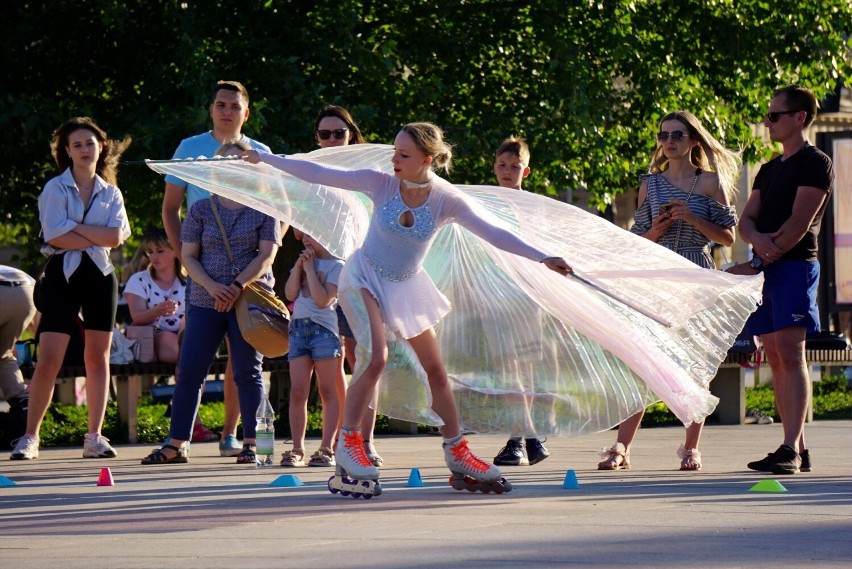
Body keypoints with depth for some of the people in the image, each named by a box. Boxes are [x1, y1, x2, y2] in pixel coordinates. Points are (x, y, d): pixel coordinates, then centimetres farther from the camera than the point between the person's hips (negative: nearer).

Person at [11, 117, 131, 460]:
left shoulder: (110, 193, 11)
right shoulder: (55, 189, 1)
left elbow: (116, 236, -6)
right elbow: (54, 235, -13)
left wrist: (74, 228, -10)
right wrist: (97, 237, -9)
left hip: (100, 276, 3)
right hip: (62, 274, -3)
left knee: (98, 357, 3)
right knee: (48, 361, -9)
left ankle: (94, 438, 7)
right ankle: (30, 437, -2)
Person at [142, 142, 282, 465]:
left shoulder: (263, 210, 4)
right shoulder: (201, 210, 8)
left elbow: (266, 256, -4)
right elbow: (189, 256, 4)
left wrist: (237, 286, -16)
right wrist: (211, 286, -13)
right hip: (205, 301, 2)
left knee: (248, 372, 2)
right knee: (189, 372, -1)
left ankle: (251, 444, 7)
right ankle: (176, 444, 3)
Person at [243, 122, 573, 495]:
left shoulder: (445, 201, -16)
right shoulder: (381, 184, -17)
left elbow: (491, 233, -19)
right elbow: (319, 174, -13)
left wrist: (542, 258, -28)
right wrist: (266, 159, -11)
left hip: (406, 286, 3)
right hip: (366, 278, -3)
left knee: (435, 369, 7)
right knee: (375, 359, -22)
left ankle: (458, 456, 18)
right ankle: (347, 446, -14)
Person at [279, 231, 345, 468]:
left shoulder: (336, 265, -3)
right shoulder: (304, 260, 16)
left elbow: (323, 299, -14)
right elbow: (291, 293, 7)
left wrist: (309, 267, -9)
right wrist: (299, 265, -1)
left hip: (324, 328, -6)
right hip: (298, 327, 6)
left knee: (328, 391, -1)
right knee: (297, 392, 0)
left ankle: (327, 448, -3)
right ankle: (297, 449, 0)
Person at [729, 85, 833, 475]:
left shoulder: (815, 164, -4)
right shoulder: (769, 170, 22)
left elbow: (799, 224, -13)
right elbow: (746, 220, 15)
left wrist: (756, 264, -15)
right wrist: (757, 238, -10)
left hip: (795, 265, -8)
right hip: (764, 270, 8)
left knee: (790, 353, -16)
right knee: (775, 359, 4)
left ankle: (791, 449, -22)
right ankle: (797, 450, 6)